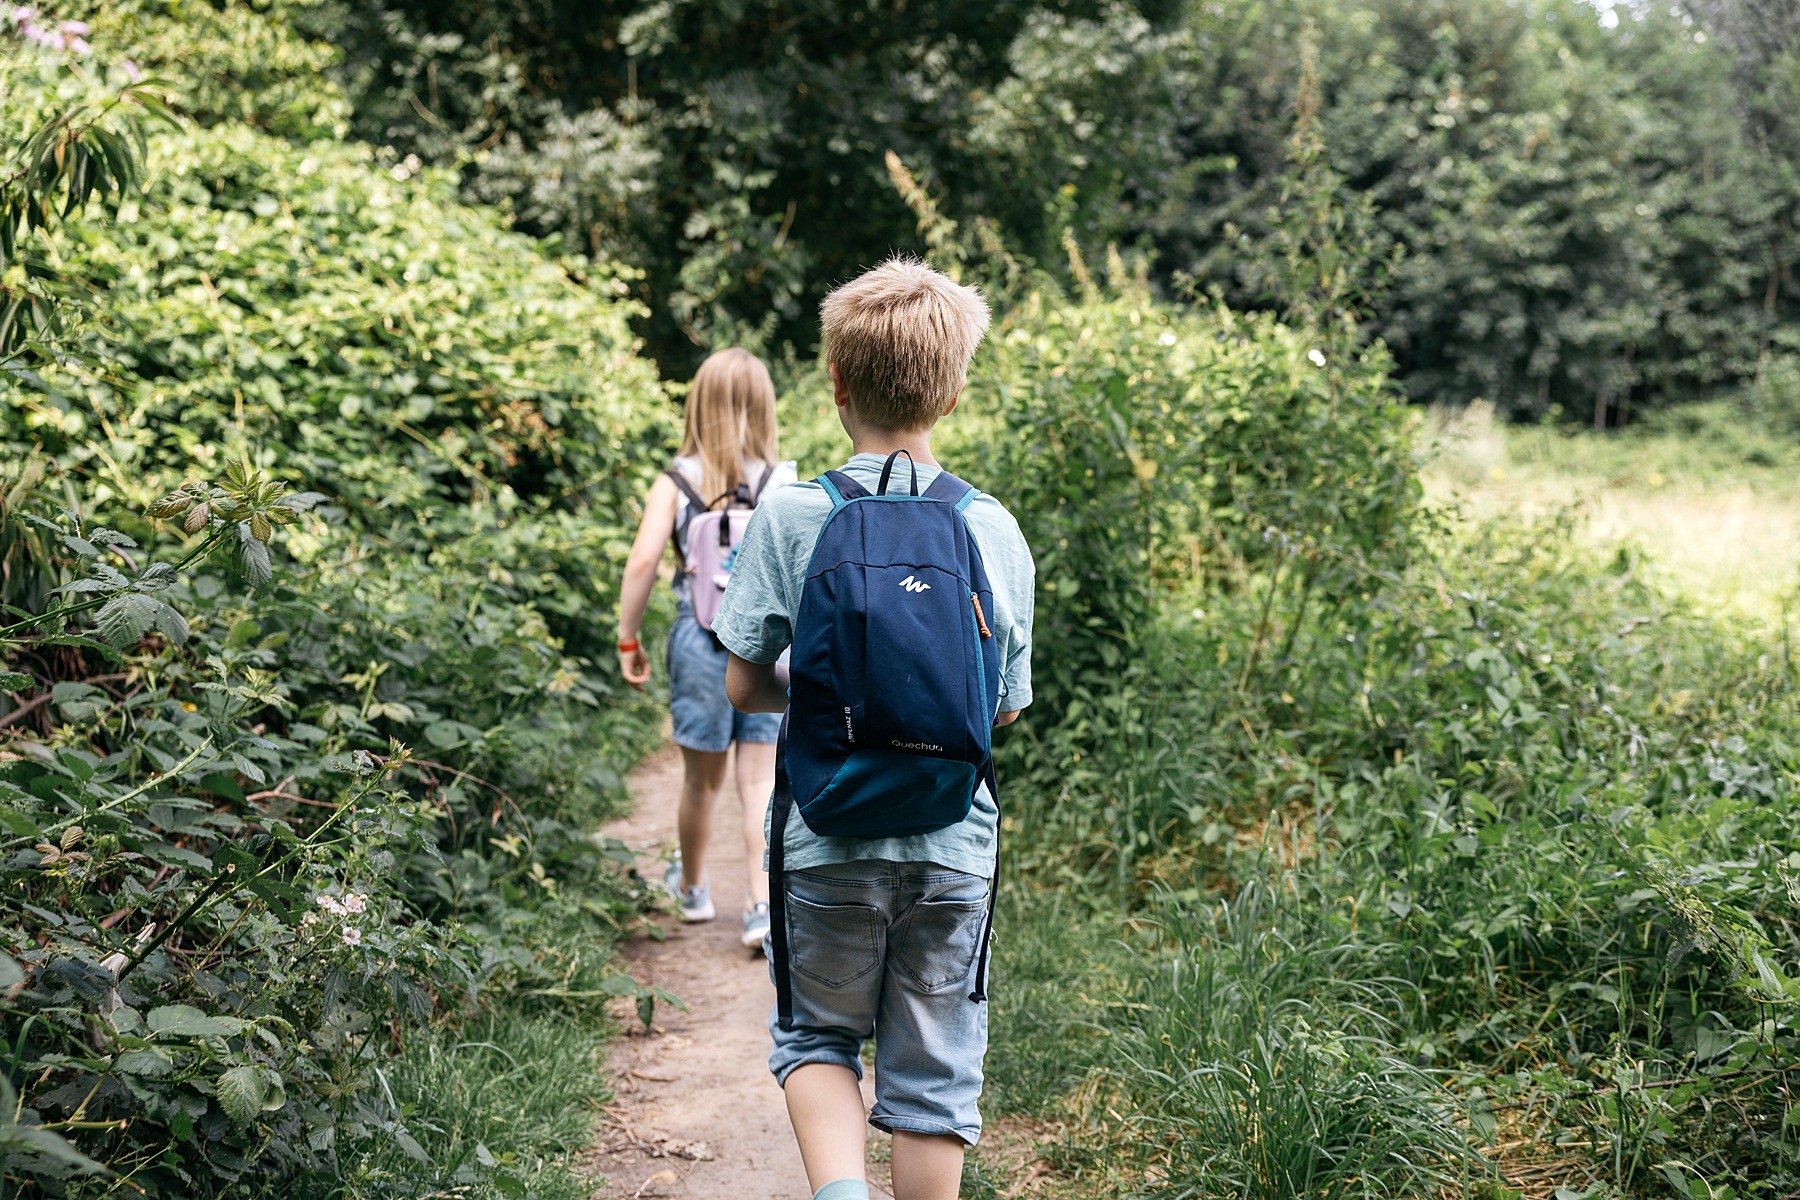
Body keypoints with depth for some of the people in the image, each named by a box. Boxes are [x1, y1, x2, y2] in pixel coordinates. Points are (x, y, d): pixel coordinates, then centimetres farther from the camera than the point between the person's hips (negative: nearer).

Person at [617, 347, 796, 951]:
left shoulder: (676, 482, -4)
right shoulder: (784, 483, -4)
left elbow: (642, 562, -12)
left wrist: (628, 640, -2)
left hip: (701, 639, 0)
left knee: (703, 779, 15)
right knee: (760, 781, 7)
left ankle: (693, 888, 36)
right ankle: (760, 906, 2)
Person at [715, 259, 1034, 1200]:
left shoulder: (790, 517, -8)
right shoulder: (994, 529, -3)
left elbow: (744, 687, -4)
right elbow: (1005, 707, 5)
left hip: (828, 839, -1)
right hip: (953, 844, 1)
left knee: (816, 1036, 19)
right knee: (933, 1072, 13)